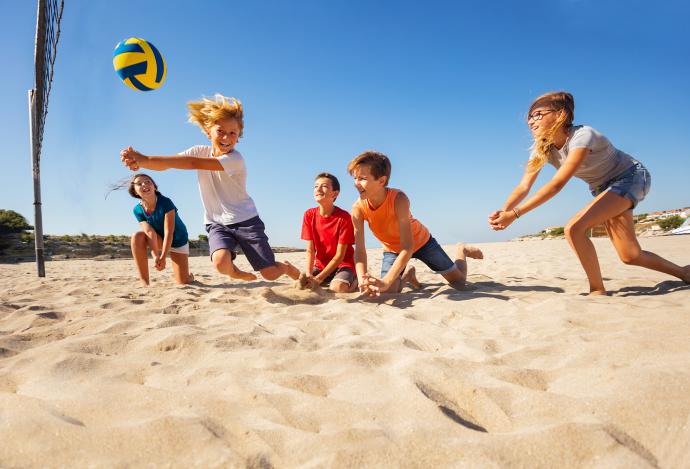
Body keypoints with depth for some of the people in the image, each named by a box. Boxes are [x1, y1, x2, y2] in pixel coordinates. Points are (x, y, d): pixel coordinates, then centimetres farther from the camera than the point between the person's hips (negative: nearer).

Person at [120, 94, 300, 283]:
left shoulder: (235, 159, -21)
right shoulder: (200, 151, -3)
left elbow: (194, 163, -33)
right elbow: (164, 165, -14)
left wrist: (145, 159, -38)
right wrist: (140, 161, -37)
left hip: (245, 220, -3)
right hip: (217, 223, 3)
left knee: (270, 273, -5)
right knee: (221, 263, -27)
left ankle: (287, 268, 33)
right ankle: (235, 272, 11)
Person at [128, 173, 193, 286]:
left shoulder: (165, 202, -26)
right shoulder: (138, 210, -14)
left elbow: (169, 232, -28)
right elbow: (150, 233, -22)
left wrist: (162, 257, -31)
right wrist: (156, 256, -34)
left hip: (177, 241, -3)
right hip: (160, 240, 3)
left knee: (183, 282, -10)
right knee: (137, 236, -29)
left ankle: (189, 275, 32)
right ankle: (144, 282, -23)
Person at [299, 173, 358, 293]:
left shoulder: (344, 217, -19)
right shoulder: (309, 215, -6)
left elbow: (339, 256, -18)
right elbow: (310, 250, -6)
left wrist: (318, 279, -24)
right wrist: (308, 275, -22)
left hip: (343, 264, -4)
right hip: (321, 264, 4)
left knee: (337, 288, -32)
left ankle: (353, 281, 3)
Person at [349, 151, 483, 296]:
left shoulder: (399, 198, -38)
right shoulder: (358, 208, -27)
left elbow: (407, 247, -40)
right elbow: (359, 250, -27)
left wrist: (385, 281, -50)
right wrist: (363, 280, -46)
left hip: (420, 241, -2)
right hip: (392, 249, 3)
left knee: (459, 283, 5)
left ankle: (461, 251, 38)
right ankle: (408, 275, 20)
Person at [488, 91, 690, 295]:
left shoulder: (582, 136, -31)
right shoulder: (541, 148, -10)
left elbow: (556, 185, -40)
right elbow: (523, 187, -20)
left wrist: (515, 214, -45)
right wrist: (503, 212, -39)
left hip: (632, 177, -7)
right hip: (602, 188, 7)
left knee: (574, 229, -27)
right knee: (630, 256, 6)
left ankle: (598, 290, -11)